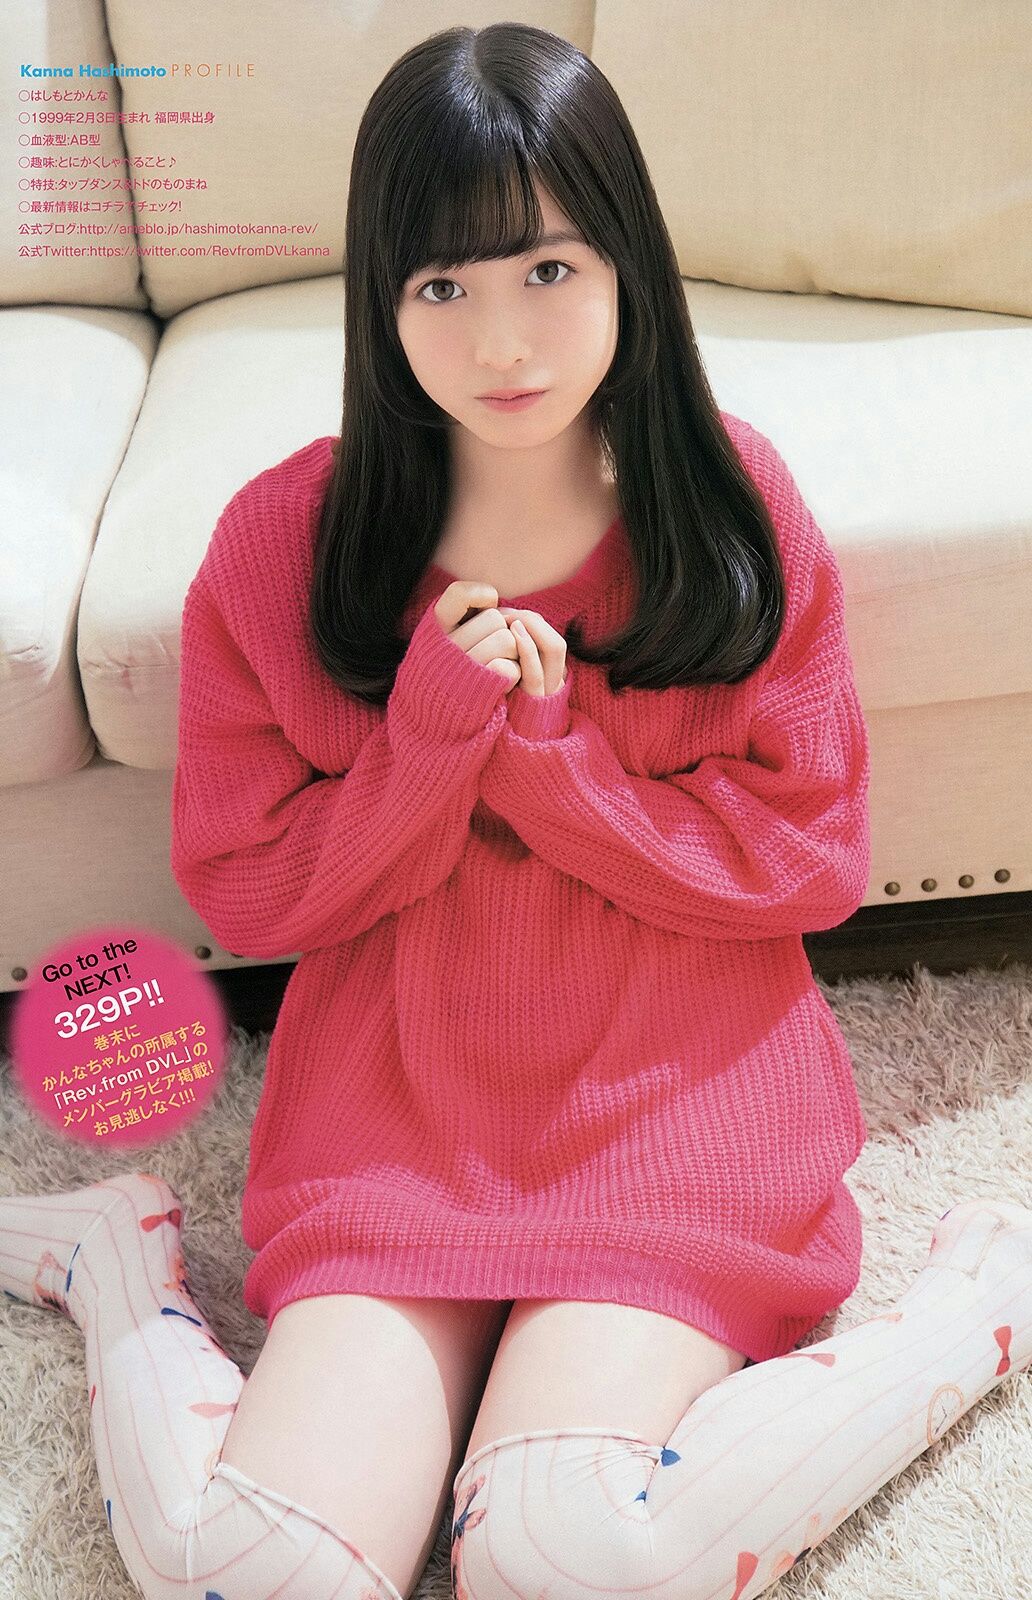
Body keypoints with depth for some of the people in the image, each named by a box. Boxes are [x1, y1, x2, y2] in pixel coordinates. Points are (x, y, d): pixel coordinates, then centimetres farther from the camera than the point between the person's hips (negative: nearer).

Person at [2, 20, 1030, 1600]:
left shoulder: (733, 506, -4)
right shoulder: (281, 540, -5)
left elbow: (813, 860, -3)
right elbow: (242, 886, 0)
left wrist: (546, 752, -16)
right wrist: (431, 741, -18)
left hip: (674, 1093, 0)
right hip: (396, 1092, 1)